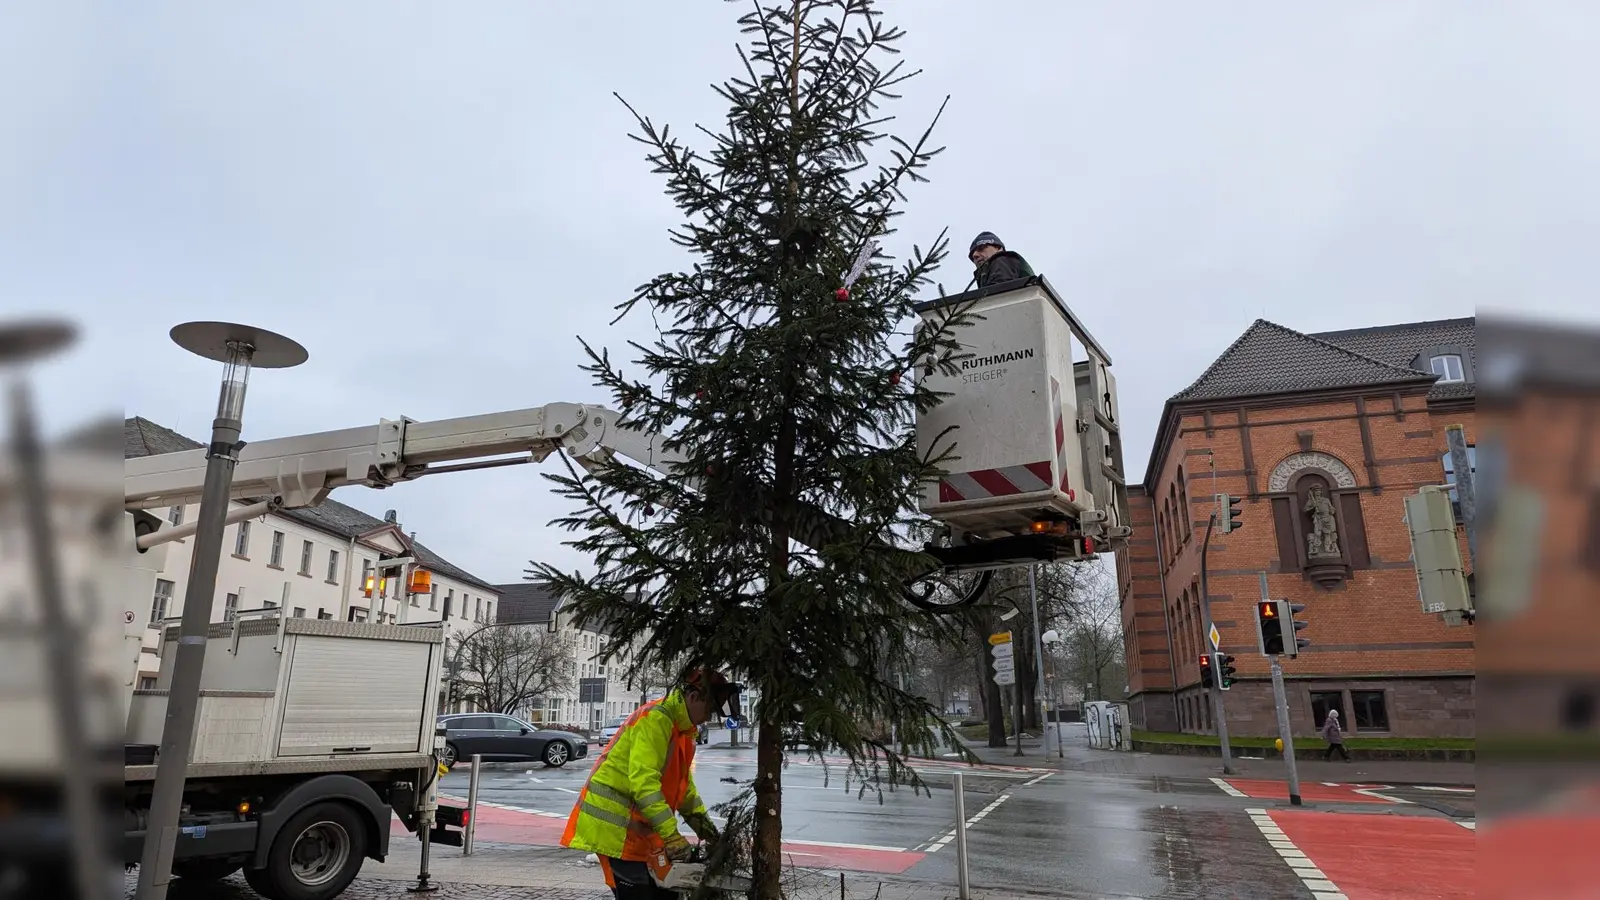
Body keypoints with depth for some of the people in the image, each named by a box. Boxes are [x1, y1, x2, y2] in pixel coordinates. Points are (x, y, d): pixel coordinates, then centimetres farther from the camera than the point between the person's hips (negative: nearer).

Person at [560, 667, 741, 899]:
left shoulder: (684, 726, 10)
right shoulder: (656, 719, -21)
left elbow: (682, 781, 20)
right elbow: (643, 781, -30)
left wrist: (700, 819, 12)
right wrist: (671, 834, -31)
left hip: (638, 825, 10)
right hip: (615, 823, -10)